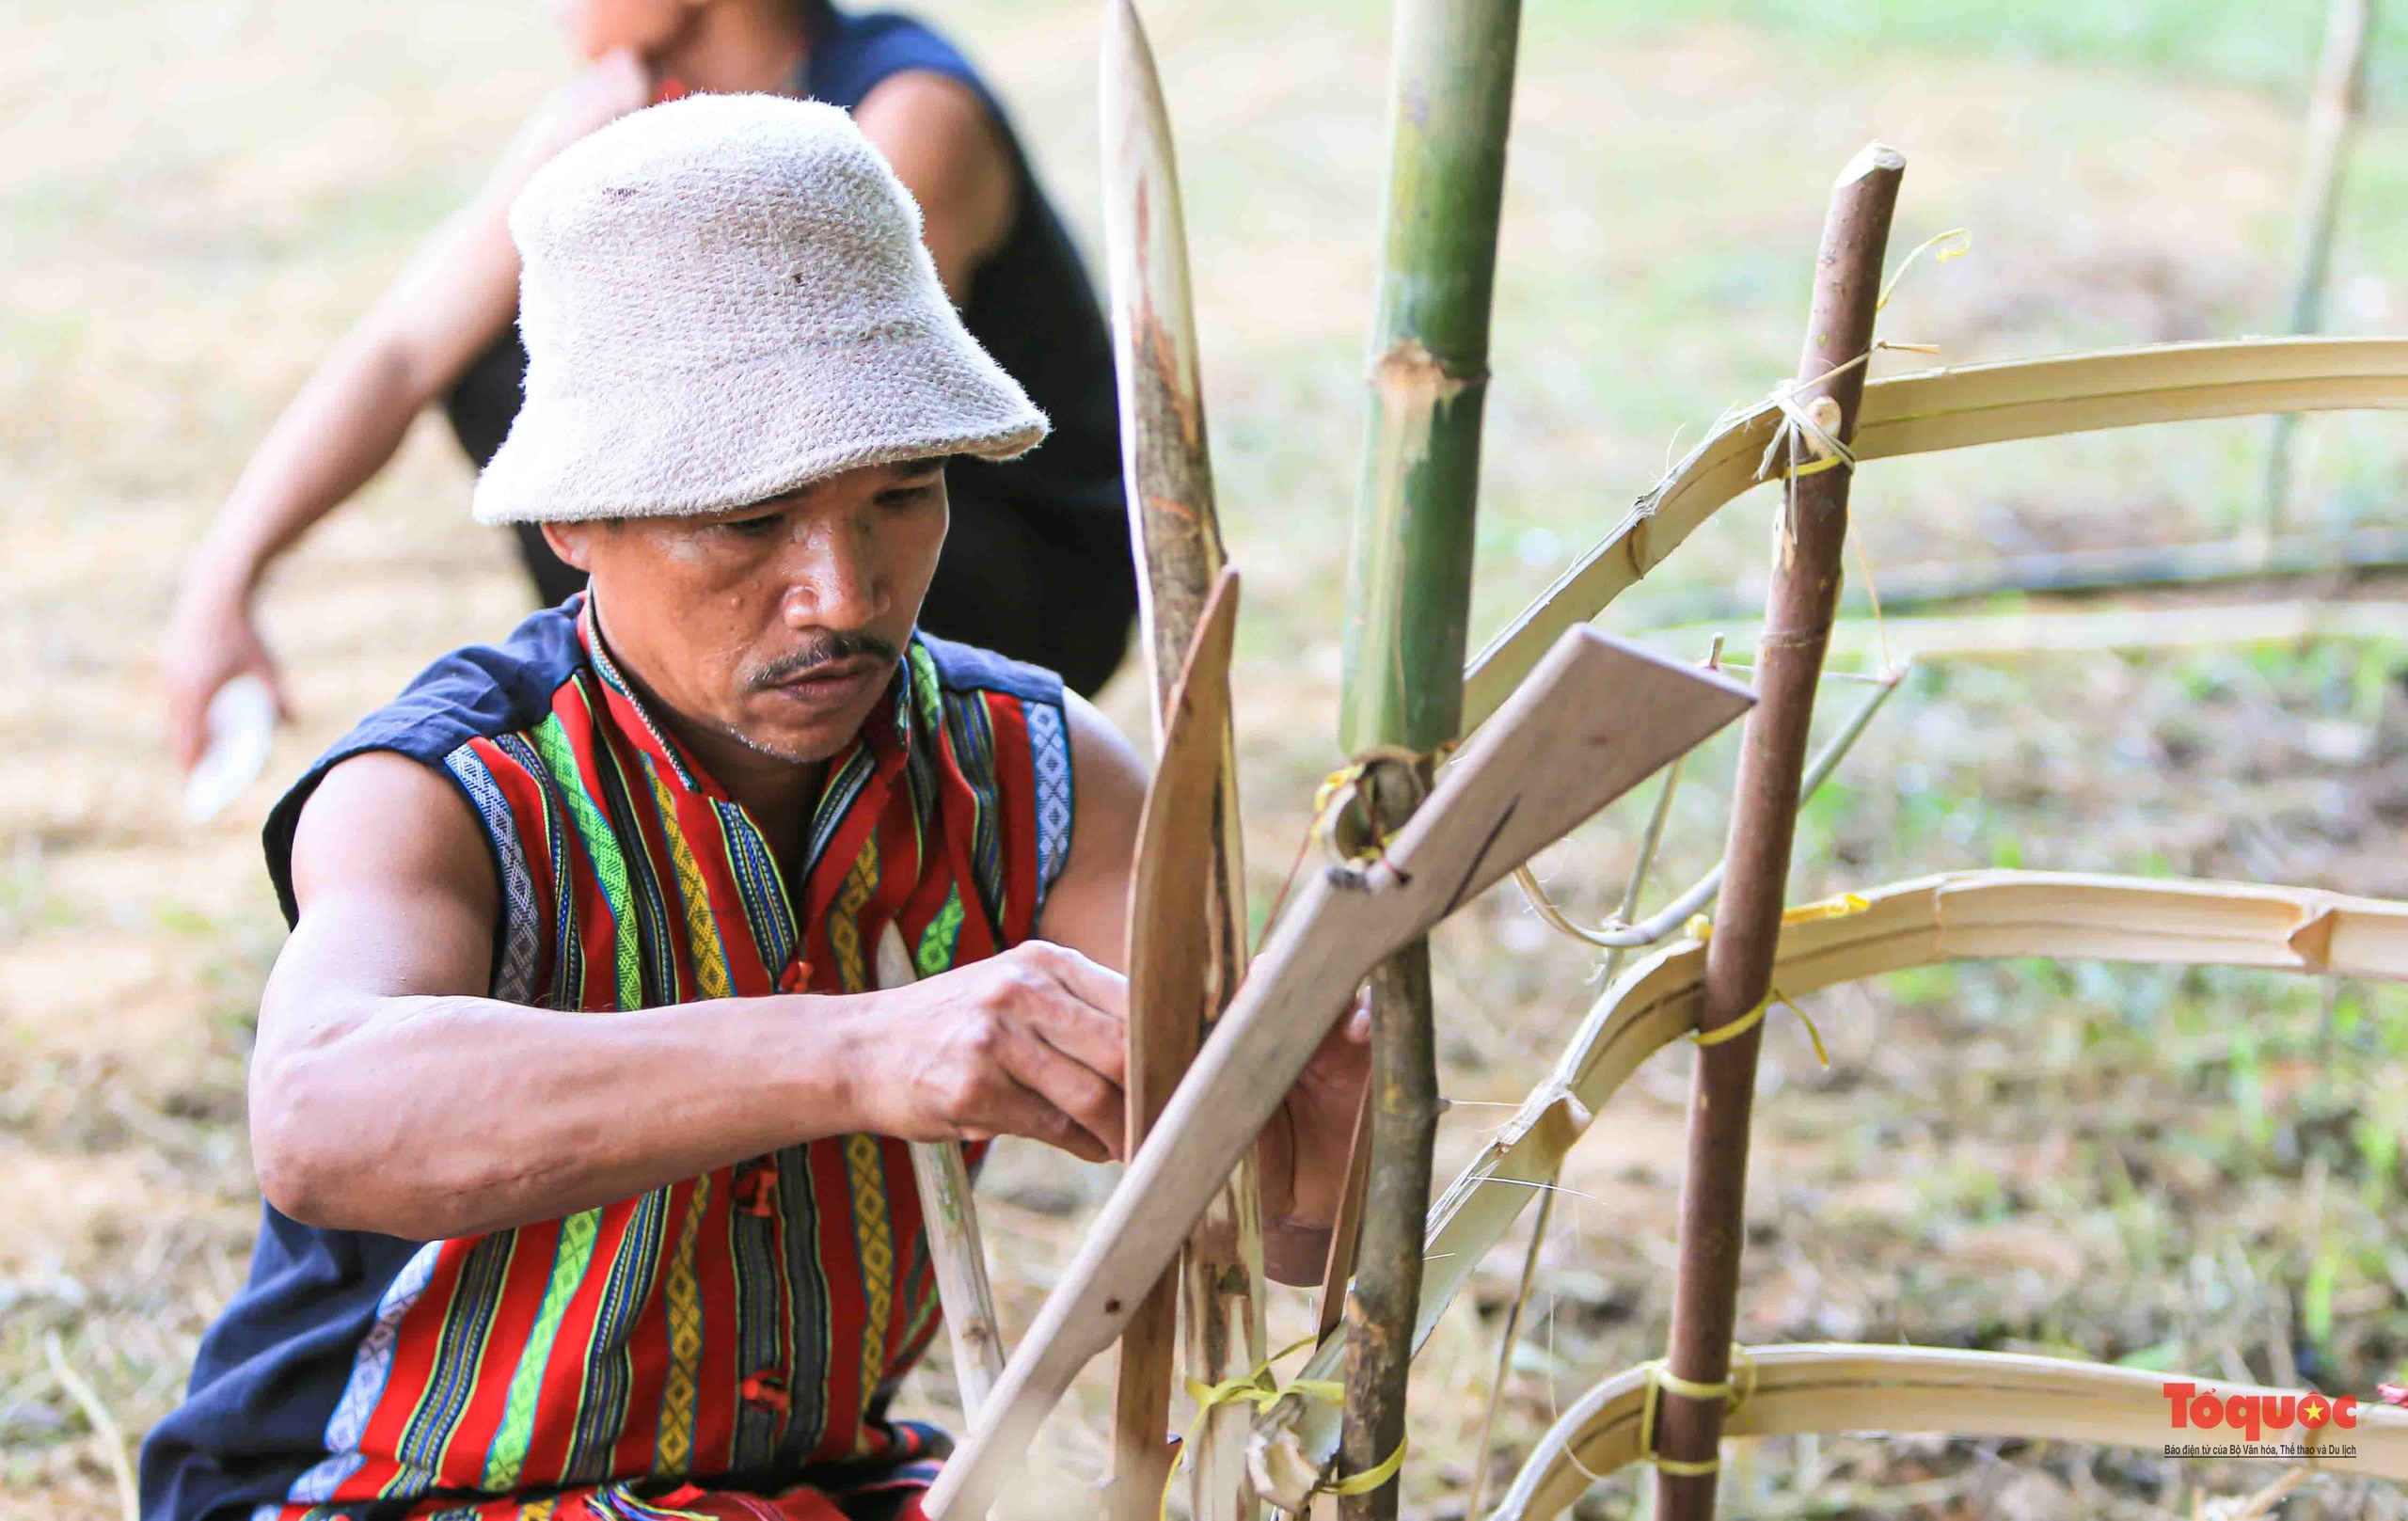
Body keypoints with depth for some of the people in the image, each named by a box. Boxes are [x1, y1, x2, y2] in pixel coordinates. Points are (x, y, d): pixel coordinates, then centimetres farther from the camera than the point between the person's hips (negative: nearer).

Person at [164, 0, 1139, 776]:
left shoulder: (913, 116, -27)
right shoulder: (611, 114, -6)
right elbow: (401, 354, -7)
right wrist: (221, 582, -18)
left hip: (1041, 583, -7)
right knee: (489, 369, -5)